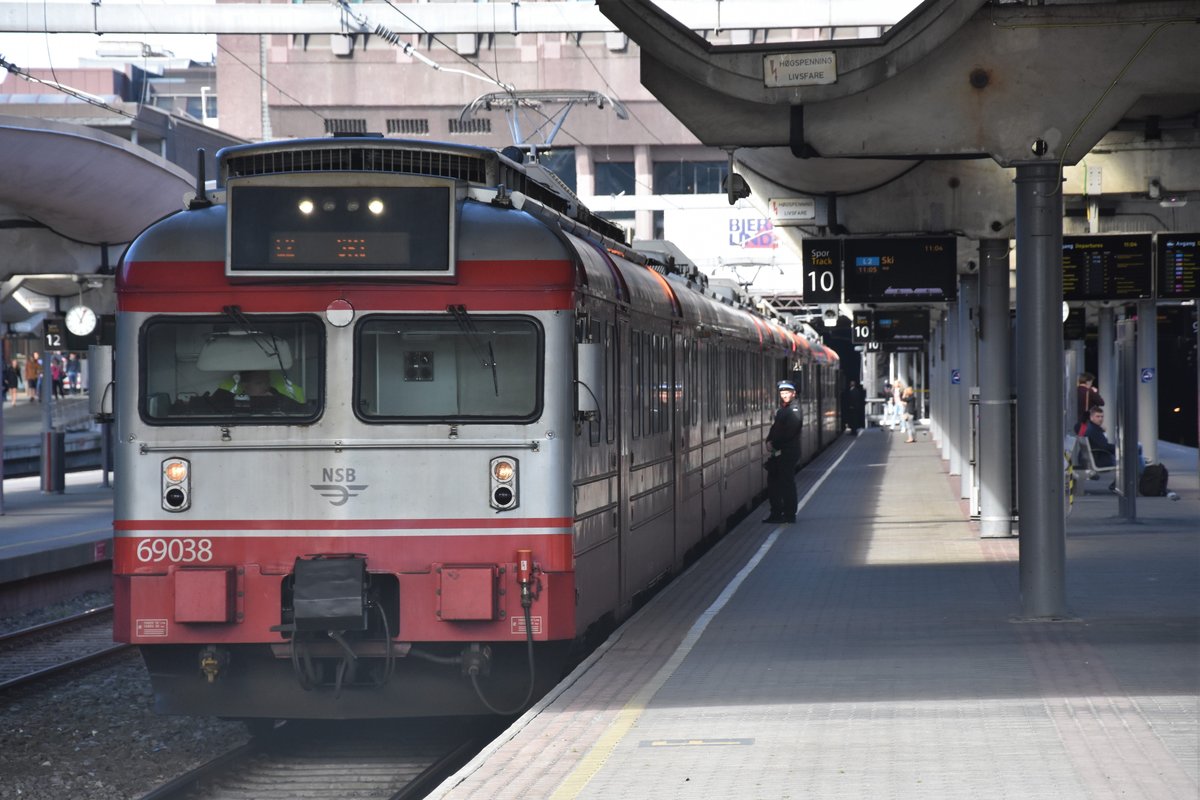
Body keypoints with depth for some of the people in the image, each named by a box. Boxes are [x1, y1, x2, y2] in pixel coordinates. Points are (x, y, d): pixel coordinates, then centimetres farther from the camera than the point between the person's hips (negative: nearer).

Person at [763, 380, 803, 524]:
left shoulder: (794, 410, -10)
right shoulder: (781, 409, 18)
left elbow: (789, 431, -18)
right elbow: (775, 428, 17)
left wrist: (774, 443, -14)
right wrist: (769, 441, -1)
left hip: (788, 452, -9)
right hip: (778, 452, 9)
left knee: (787, 483, -5)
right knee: (773, 482, 11)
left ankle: (789, 514, 1)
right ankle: (776, 513, 18)